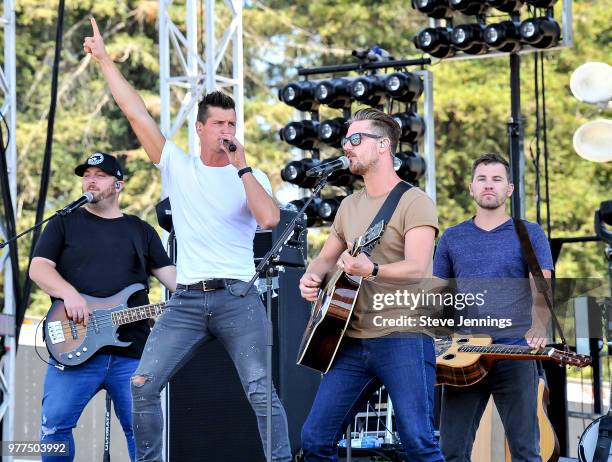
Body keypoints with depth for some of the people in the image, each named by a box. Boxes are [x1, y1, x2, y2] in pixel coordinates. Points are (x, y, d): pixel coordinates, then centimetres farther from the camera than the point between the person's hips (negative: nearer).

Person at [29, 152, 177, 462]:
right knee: (54, 422, -12)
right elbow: (39, 267, 2)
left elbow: (169, 274, 16)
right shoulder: (65, 224, 13)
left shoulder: (141, 230, 19)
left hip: (132, 352, 2)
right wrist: (69, 293, -17)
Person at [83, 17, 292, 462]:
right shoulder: (178, 166, 9)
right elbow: (137, 113, 7)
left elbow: (269, 219, -14)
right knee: (142, 384, -5)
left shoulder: (251, 177, 6)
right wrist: (105, 60, 6)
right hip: (186, 300, 2)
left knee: (261, 389, -13)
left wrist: (242, 167, -10)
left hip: (237, 297, -2)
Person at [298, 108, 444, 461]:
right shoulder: (350, 206, 18)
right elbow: (326, 257, 28)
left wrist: (371, 270, -36)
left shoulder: (414, 202, -5)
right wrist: (313, 277, 4)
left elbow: (417, 269, -18)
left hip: (403, 337, -7)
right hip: (353, 340, 7)